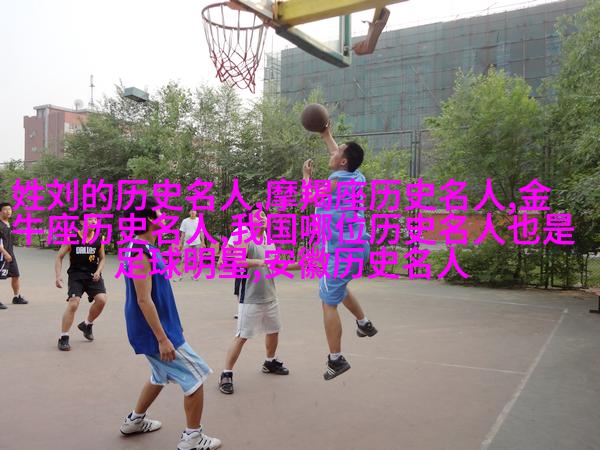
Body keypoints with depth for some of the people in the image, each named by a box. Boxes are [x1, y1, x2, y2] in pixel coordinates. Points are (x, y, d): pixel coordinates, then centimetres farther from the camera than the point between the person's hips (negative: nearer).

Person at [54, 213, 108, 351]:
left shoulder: (99, 238, 0)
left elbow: (102, 258, 11)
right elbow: (59, 257, -1)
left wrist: (98, 271, -7)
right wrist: (58, 276, -12)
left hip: (93, 275, 3)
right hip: (76, 275, -3)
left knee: (101, 299, -13)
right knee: (73, 304, -15)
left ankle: (87, 325, 17)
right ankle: (63, 338, 1)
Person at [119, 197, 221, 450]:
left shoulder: (146, 249, 9)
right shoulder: (141, 252, -22)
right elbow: (144, 300, -26)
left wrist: (171, 327, 23)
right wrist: (163, 339, -26)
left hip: (160, 327, 10)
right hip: (155, 332, -10)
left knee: (161, 376, 26)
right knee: (196, 377, -2)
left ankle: (134, 421, 41)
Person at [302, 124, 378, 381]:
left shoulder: (337, 181, -17)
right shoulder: (356, 177, 6)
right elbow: (340, 157, 28)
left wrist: (306, 176, 16)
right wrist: (327, 136, 37)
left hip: (342, 252, -9)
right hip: (357, 246, 9)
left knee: (329, 303, -1)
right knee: (338, 289, 32)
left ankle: (336, 360, 4)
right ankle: (364, 323, 36)